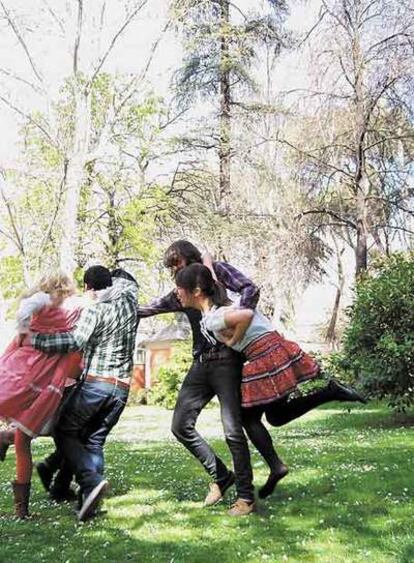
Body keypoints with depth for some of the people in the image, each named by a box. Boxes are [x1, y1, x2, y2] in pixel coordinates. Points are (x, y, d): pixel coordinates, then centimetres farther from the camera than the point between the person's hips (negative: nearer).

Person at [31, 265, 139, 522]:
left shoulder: (94, 310, -8)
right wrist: (111, 286, 23)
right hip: (122, 387, 6)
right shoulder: (128, 300, 10)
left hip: (95, 383, -6)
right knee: (95, 441, 11)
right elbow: (127, 282, 34)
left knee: (65, 432, 8)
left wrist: (34, 338, -21)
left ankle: (91, 481, -13)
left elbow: (76, 341, -23)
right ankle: (88, 501, -2)